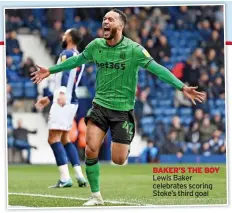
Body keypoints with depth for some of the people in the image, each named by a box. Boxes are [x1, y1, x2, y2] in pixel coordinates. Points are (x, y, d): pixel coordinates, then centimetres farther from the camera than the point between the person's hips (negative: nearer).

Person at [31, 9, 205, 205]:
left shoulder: (133, 49, -14)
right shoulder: (96, 45, -2)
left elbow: (157, 69, -16)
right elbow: (77, 60, 15)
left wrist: (182, 87, -24)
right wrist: (51, 70, 21)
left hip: (123, 109, -3)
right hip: (100, 105, 3)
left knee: (118, 160, -4)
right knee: (91, 150, -12)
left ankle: (127, 147, 35)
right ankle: (96, 196, 4)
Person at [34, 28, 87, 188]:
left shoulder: (67, 54, -6)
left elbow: (66, 73, -26)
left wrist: (62, 92, -42)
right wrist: (49, 99, 34)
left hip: (63, 102, -9)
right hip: (72, 102, 9)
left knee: (54, 139, -9)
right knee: (65, 139, 17)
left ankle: (65, 178, -17)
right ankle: (80, 176, 11)